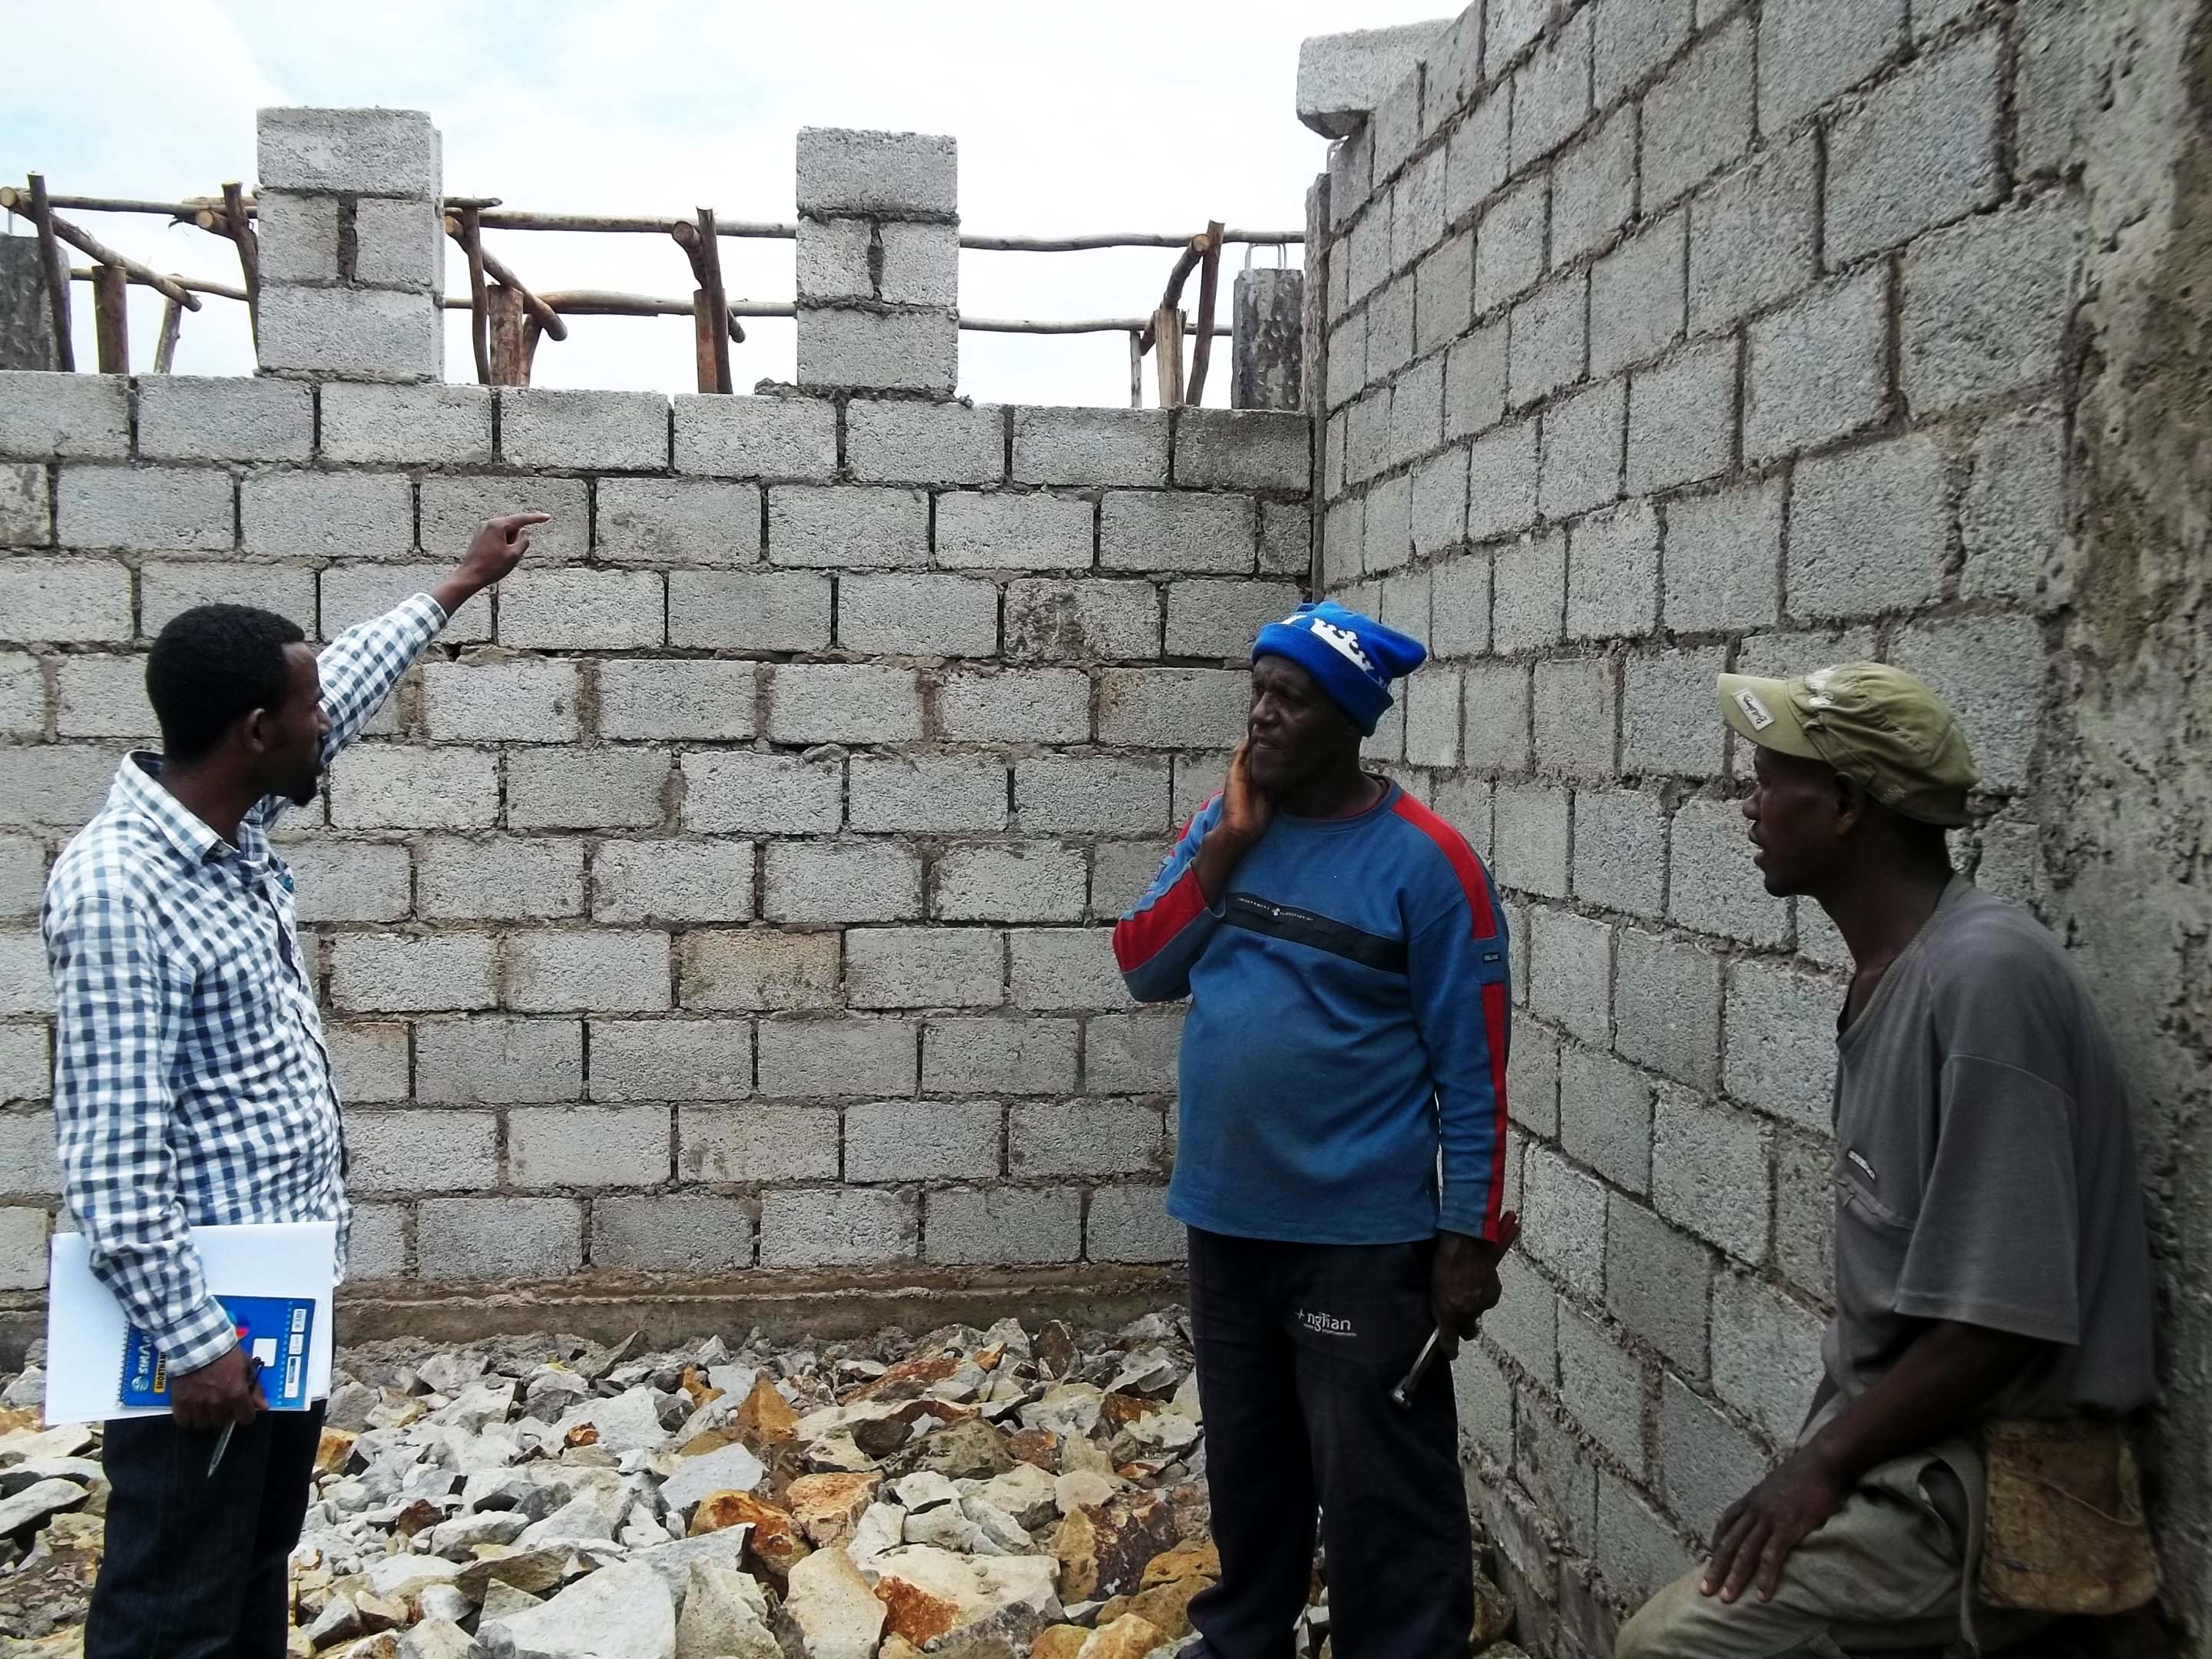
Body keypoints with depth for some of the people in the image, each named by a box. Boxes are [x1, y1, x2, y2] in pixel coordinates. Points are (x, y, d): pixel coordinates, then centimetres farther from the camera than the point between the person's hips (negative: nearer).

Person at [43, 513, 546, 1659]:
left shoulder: (231, 826, 3)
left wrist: (460, 586, 30)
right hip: (207, 1315, -9)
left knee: (258, 1566, 22)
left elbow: (344, 689, 20)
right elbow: (111, 1155, -25)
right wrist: (189, 1342, -23)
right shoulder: (116, 890, -24)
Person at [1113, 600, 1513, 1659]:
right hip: (1225, 1221, 6)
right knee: (1245, 1469, 23)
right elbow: (1144, 972, -1)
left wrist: (1468, 1239, -12)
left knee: (1381, 1496, 5)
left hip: (1362, 1240, -6)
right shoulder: (1225, 823, 3)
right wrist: (1227, 845, -12)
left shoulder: (1424, 861, -14)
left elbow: (1473, 1069, -12)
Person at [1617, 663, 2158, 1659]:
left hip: (1984, 1476, -8)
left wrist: (1823, 1463, -14)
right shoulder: (1889, 972, 8)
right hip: (1895, 1438, 9)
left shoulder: (1984, 979, -22)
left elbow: (2002, 1318, -23)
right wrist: (1820, 1452, 11)